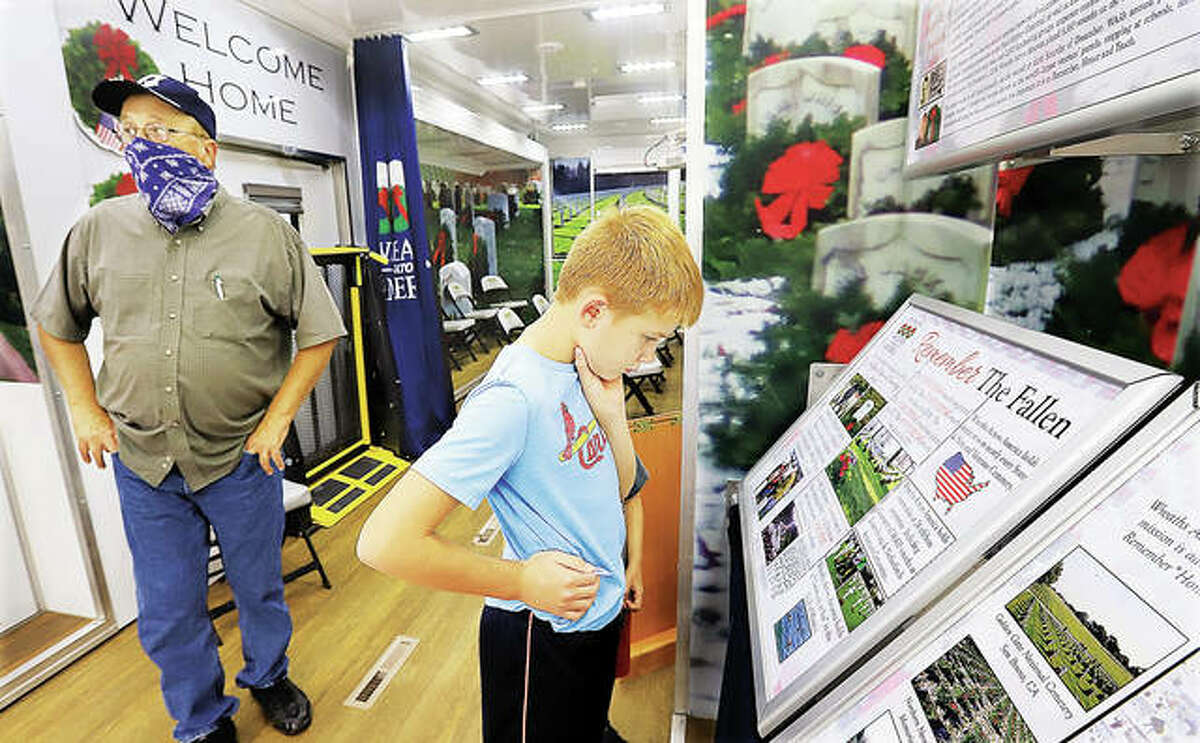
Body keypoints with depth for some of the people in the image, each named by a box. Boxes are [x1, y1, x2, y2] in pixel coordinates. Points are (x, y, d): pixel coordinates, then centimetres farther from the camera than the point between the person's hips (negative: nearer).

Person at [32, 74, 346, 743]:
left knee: (260, 588, 17)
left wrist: (278, 419, -9)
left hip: (242, 458, -2)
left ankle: (269, 677, 47)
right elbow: (57, 324, 14)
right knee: (169, 614, 15)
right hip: (142, 462, 3)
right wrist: (86, 410, 5)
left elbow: (319, 334, -5)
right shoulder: (98, 230, 0)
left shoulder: (266, 232, -9)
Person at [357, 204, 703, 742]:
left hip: (601, 612, 8)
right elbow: (385, 542, -31)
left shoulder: (585, 368, -4)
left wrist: (612, 415, -13)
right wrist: (521, 580, -24)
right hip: (545, 638, -7)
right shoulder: (513, 400, -30)